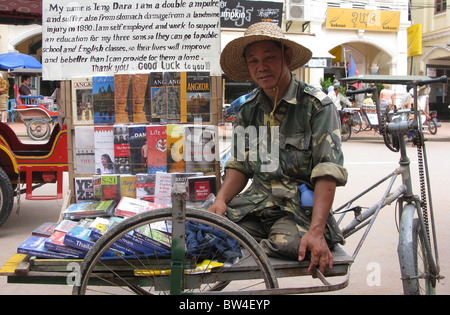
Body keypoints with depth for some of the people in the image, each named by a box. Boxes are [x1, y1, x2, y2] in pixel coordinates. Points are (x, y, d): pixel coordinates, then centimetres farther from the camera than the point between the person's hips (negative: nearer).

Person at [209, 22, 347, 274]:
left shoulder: (317, 105, -6)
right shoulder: (248, 110, 11)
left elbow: (327, 174, -14)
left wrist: (316, 232, -26)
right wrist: (221, 199, -6)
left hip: (300, 206, -3)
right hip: (256, 203, 4)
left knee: (289, 243, -34)